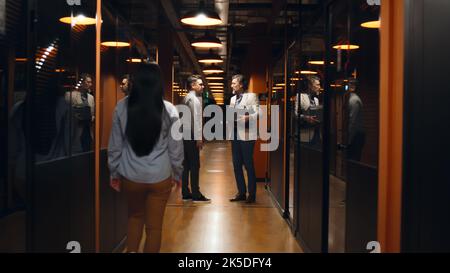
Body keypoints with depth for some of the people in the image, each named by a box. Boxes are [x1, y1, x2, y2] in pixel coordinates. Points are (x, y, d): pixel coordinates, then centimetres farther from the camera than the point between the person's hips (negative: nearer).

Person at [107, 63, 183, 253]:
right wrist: (177, 173, 10)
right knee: (154, 226, 13)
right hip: (160, 177, -1)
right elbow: (175, 148, -4)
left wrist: (114, 173, 11)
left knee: (135, 216, 26)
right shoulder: (169, 110, -10)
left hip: (131, 176, 1)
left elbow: (115, 145, -1)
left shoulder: (122, 107, -7)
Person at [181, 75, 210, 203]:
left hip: (186, 136, 9)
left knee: (187, 165, 10)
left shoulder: (187, 97, 17)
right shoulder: (194, 99, -11)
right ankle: (196, 194, -1)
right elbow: (196, 119, -17)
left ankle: (185, 193, 15)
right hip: (192, 136, -9)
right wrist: (199, 138, -17)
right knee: (195, 165, -5)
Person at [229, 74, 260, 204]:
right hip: (235, 134, 7)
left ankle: (252, 194, 7)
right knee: (236, 165, 9)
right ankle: (241, 192, 19)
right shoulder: (233, 99, 17)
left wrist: (248, 117, -29)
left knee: (248, 165, -3)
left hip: (246, 134, -7)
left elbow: (258, 113, -13)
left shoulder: (251, 96, -4)